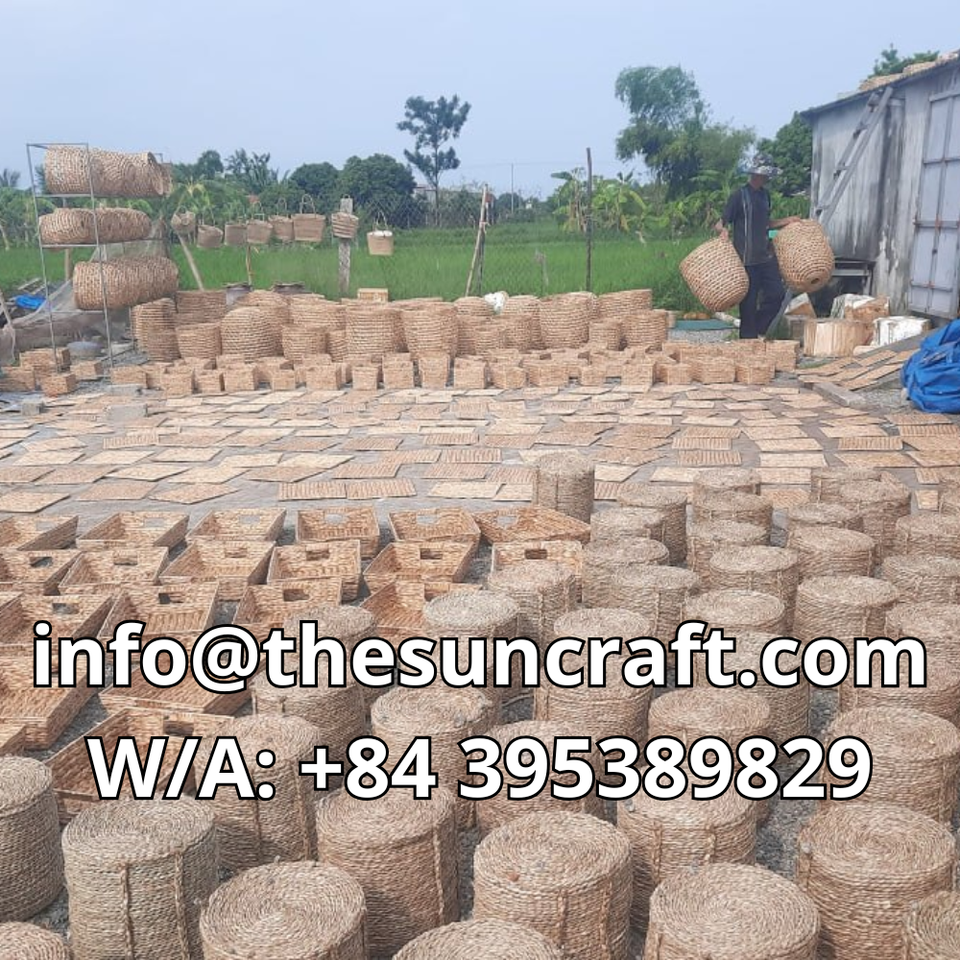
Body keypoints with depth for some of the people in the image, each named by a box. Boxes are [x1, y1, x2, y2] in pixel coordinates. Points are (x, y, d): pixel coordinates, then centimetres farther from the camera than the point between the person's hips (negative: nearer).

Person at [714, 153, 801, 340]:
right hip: (747, 259, -7)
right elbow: (721, 223, -11)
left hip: (766, 256, 7)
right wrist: (723, 230, -32)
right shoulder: (739, 195, -9)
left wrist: (786, 221, 16)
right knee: (749, 302, -2)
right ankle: (748, 340, 9)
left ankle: (759, 329, 22)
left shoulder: (765, 194, 13)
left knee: (777, 293, 5)